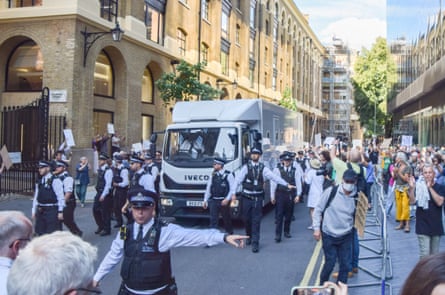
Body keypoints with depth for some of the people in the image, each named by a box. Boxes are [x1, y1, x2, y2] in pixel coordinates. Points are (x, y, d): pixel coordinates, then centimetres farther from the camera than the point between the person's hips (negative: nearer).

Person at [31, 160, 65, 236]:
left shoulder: (55, 181, -9)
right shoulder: (39, 182, 11)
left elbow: (61, 197, -11)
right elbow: (36, 197, 16)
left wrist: (60, 212, -14)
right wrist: (34, 211, 15)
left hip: (52, 210, -7)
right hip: (40, 211, 7)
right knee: (40, 233, 12)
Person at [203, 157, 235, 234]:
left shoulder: (228, 175, -7)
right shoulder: (213, 175, 7)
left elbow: (233, 188, -10)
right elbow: (208, 188, 11)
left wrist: (227, 199, -17)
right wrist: (205, 200, 10)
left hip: (224, 201, -3)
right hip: (213, 201, 3)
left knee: (226, 219, 12)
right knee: (213, 220, -4)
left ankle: (230, 234, 31)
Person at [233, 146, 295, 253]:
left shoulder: (263, 168, 2)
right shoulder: (246, 167, -2)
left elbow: (275, 177, -3)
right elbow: (238, 180, -5)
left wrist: (287, 184, -11)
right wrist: (234, 193, -12)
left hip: (258, 197, 0)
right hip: (247, 197, 0)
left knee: (256, 221, -2)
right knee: (247, 219, 10)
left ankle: (255, 243, 4)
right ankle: (249, 236, 36)